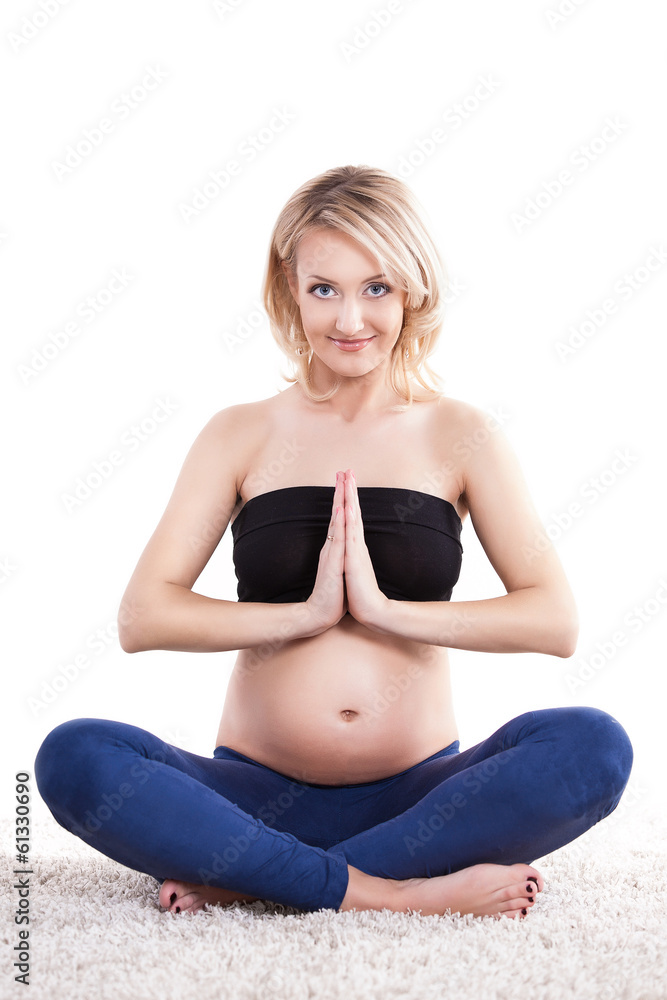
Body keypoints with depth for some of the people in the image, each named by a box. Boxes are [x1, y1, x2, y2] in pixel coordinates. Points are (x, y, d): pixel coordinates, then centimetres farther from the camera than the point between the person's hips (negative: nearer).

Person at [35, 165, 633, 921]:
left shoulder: (459, 437, 4)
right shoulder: (241, 435, 4)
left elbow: (555, 621, -5)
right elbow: (142, 616, -4)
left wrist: (386, 608, -14)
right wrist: (306, 611, -14)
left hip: (420, 795, 1)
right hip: (260, 794, 0)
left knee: (594, 745, -26)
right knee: (73, 758, -25)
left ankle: (248, 877, -21)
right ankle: (402, 891, -23)